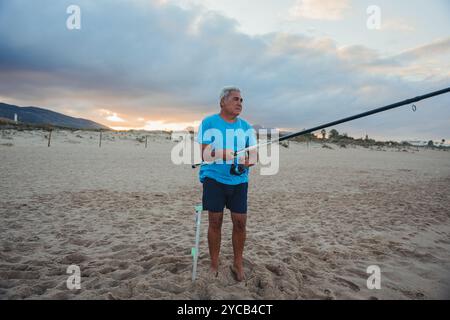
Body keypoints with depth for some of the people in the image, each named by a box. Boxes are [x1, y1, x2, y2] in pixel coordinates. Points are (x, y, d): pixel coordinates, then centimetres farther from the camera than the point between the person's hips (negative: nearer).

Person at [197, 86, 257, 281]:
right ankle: (214, 265, 20)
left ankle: (238, 264, 22)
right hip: (214, 179, -2)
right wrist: (220, 154, -26)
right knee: (215, 221, 2)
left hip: (239, 180, 3)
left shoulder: (246, 126, 9)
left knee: (240, 222, 2)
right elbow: (204, 154, -6)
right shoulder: (208, 123, -1)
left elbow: (254, 153, 4)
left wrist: (249, 161, -20)